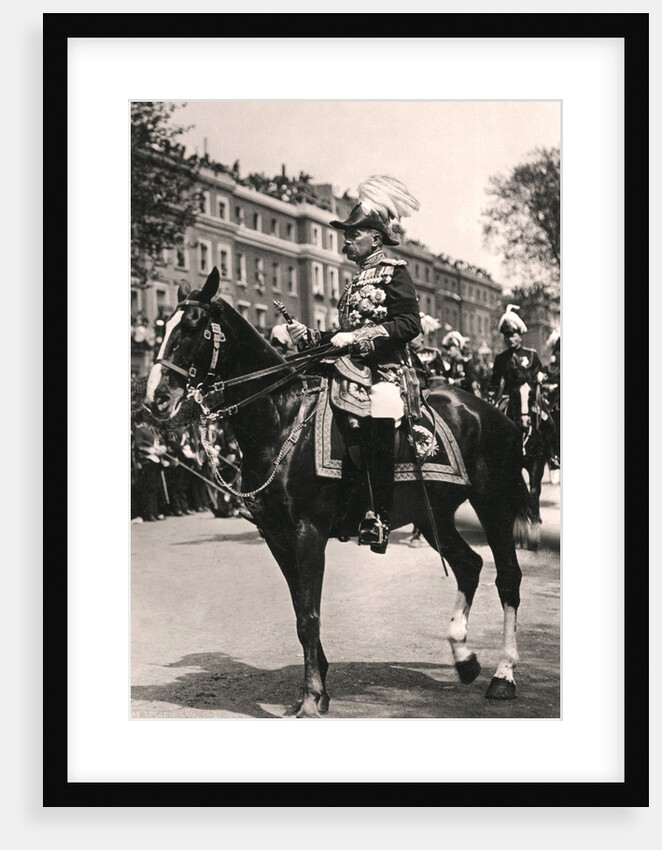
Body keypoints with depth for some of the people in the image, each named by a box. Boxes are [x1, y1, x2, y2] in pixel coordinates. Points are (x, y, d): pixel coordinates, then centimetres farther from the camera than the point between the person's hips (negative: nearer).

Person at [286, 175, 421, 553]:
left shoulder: (394, 271, 0)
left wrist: (355, 337, -18)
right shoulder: (356, 281, 24)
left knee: (377, 416, -29)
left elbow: (410, 323, -14)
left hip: (385, 372, -9)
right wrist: (306, 335, 12)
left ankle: (379, 518, -31)